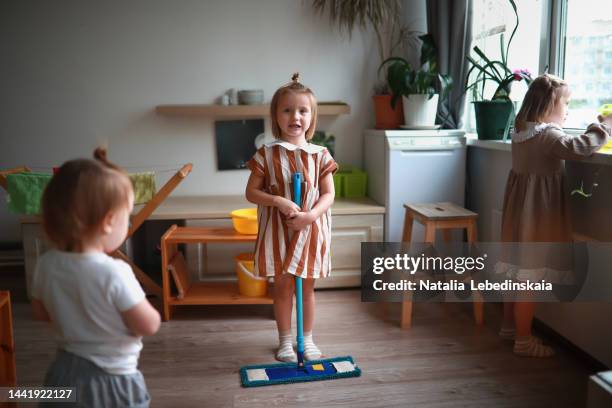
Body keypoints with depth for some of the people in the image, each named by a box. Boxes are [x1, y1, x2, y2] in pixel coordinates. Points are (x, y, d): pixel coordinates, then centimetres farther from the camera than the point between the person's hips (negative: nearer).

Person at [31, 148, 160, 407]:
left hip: (65, 374, 6)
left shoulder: (46, 264, -10)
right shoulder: (114, 272, -29)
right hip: (111, 382, -6)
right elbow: (149, 326, -20)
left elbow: (41, 313, 7)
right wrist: (134, 307, -2)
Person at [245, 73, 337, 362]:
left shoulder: (320, 155, -1)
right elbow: (251, 192, -3)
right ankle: (285, 341, 24)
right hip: (278, 230, -1)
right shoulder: (266, 154, -4)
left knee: (307, 286, 12)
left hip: (310, 229, 1)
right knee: (283, 286, 9)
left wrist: (310, 215, -20)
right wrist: (278, 201, -19)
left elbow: (328, 194, -3)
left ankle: (307, 339, 28)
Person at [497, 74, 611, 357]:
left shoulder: (523, 131, 10)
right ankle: (524, 340, 7)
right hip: (537, 214, -10)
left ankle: (510, 325, 32)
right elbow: (577, 148, -34)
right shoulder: (546, 135, -20)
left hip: (522, 211, 10)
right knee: (530, 277, -2)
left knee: (518, 272, 18)